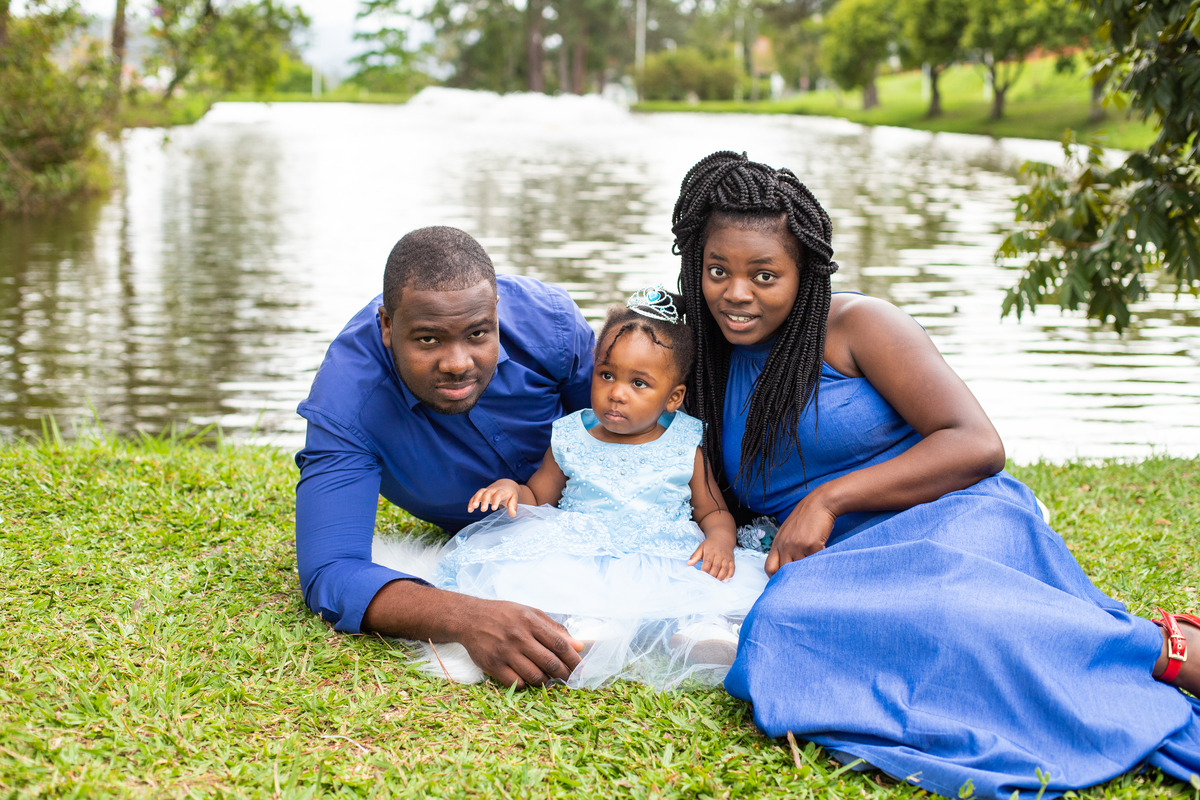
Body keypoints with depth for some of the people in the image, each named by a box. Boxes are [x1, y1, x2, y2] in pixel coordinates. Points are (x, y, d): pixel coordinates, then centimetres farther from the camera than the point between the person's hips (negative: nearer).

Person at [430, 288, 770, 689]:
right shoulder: (572, 439, 10)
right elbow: (538, 498, 18)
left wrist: (720, 538, -11)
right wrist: (510, 489, -4)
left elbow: (712, 510, 12)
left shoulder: (685, 445, 7)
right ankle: (589, 627, -52)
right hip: (582, 558, 0)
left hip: (667, 557, 0)